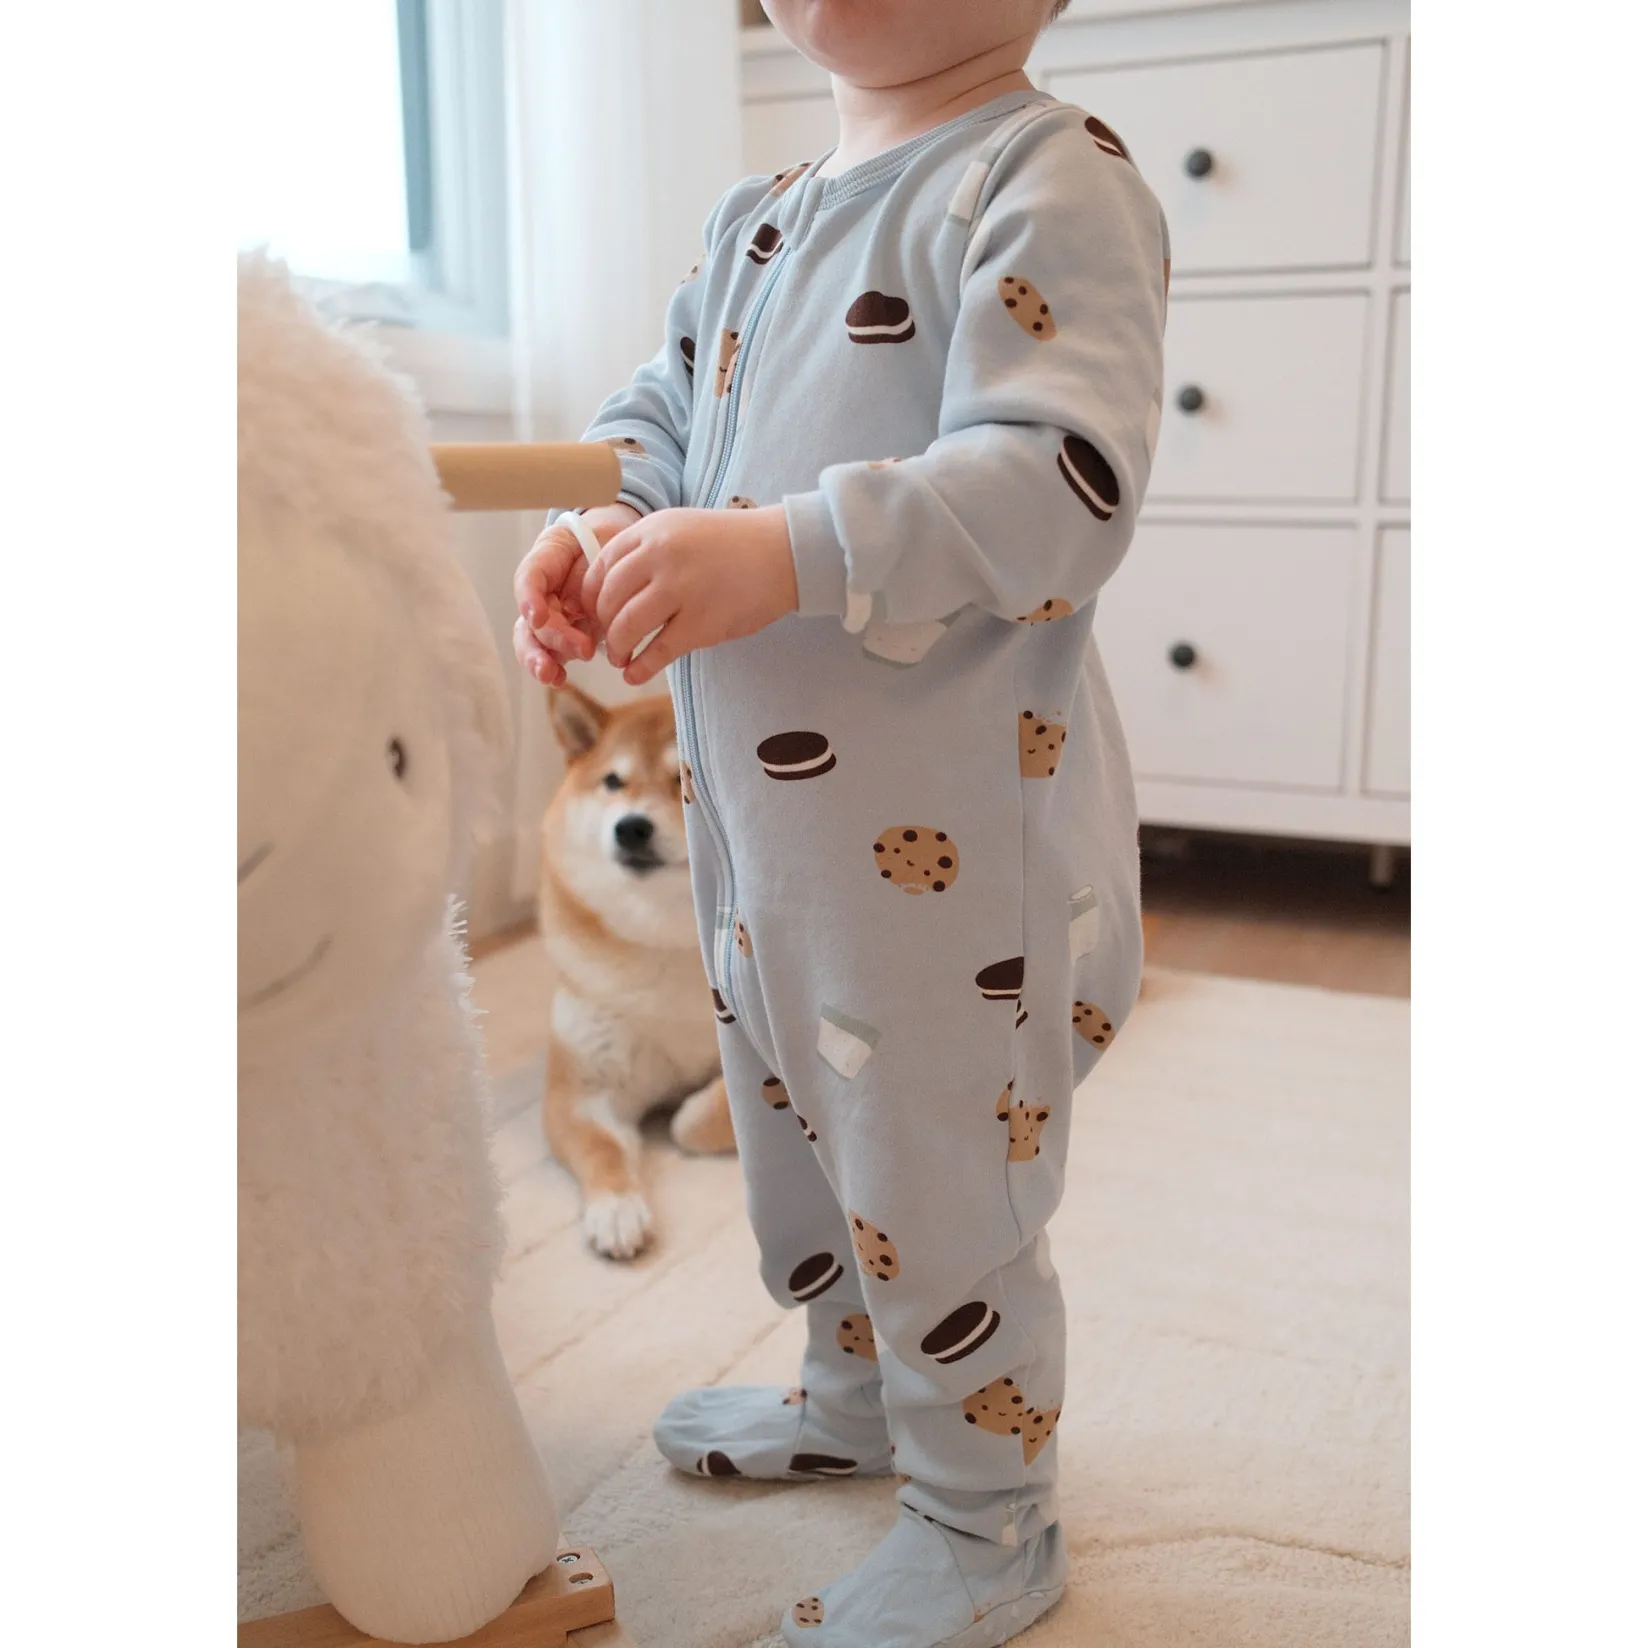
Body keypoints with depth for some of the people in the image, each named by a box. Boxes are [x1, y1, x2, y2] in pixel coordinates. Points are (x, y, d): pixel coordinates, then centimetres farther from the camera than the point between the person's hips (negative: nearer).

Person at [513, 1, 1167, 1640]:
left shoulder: (1050, 181, -13)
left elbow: (1064, 479, -25)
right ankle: (853, 1391, 50)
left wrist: (788, 555, -34)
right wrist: (601, 527, -2)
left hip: (948, 836, -8)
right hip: (754, 814, 9)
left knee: (936, 1171, 5)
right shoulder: (756, 214, 13)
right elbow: (666, 406, 19)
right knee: (792, 1124, 23)